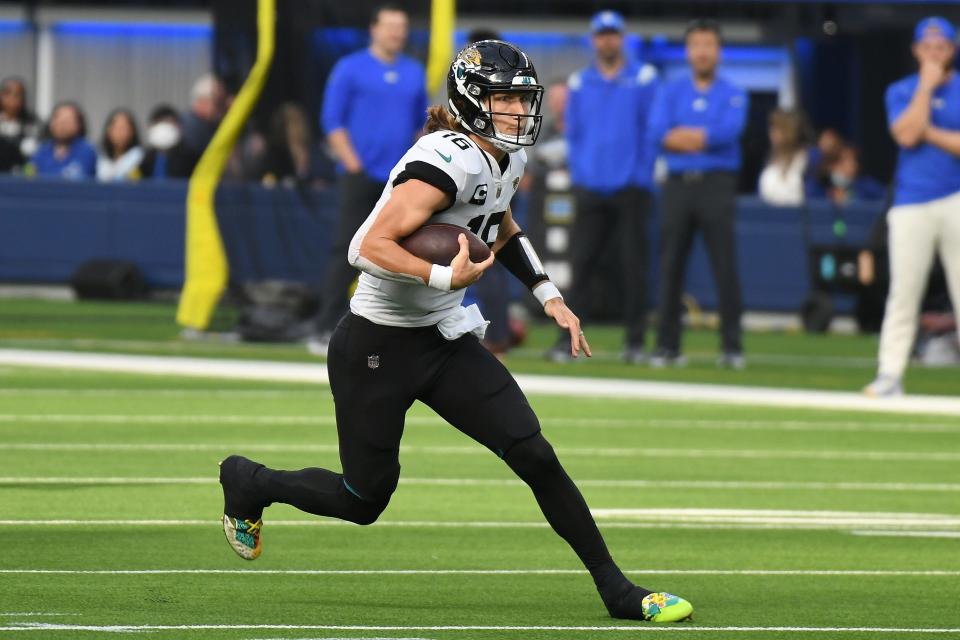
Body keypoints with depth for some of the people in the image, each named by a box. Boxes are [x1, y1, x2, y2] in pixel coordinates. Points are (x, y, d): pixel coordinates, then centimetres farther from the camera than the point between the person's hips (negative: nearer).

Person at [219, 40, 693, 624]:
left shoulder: (507, 159, 3)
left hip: (446, 341, 7)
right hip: (377, 349, -7)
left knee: (535, 456, -6)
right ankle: (249, 483, 33)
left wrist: (549, 296, 18)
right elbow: (372, 246, -30)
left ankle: (617, 590, -1)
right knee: (364, 500, 6)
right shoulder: (449, 162, -25)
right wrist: (445, 278, -41)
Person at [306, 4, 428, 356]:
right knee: (346, 252, -7)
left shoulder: (414, 73, 12)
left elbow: (423, 124, 18)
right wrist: (352, 164, -11)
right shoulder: (350, 69, -1)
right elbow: (333, 121, -4)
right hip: (360, 177, -4)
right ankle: (325, 329, -7)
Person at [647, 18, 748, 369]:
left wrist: (681, 135, -8)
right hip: (678, 183, 2)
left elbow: (729, 131, -12)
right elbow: (658, 134, -4)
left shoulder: (733, 94, 7)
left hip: (716, 185, -2)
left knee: (725, 267, -7)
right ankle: (667, 346, 7)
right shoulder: (670, 91, 11)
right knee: (670, 267, 2)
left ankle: (732, 346, -4)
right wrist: (705, 138, -9)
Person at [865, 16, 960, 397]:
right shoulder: (901, 92, 9)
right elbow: (906, 134, -9)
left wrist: (928, 132, -7)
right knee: (903, 290, -5)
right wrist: (927, 85, -6)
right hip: (911, 205, 1)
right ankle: (890, 375, -3)